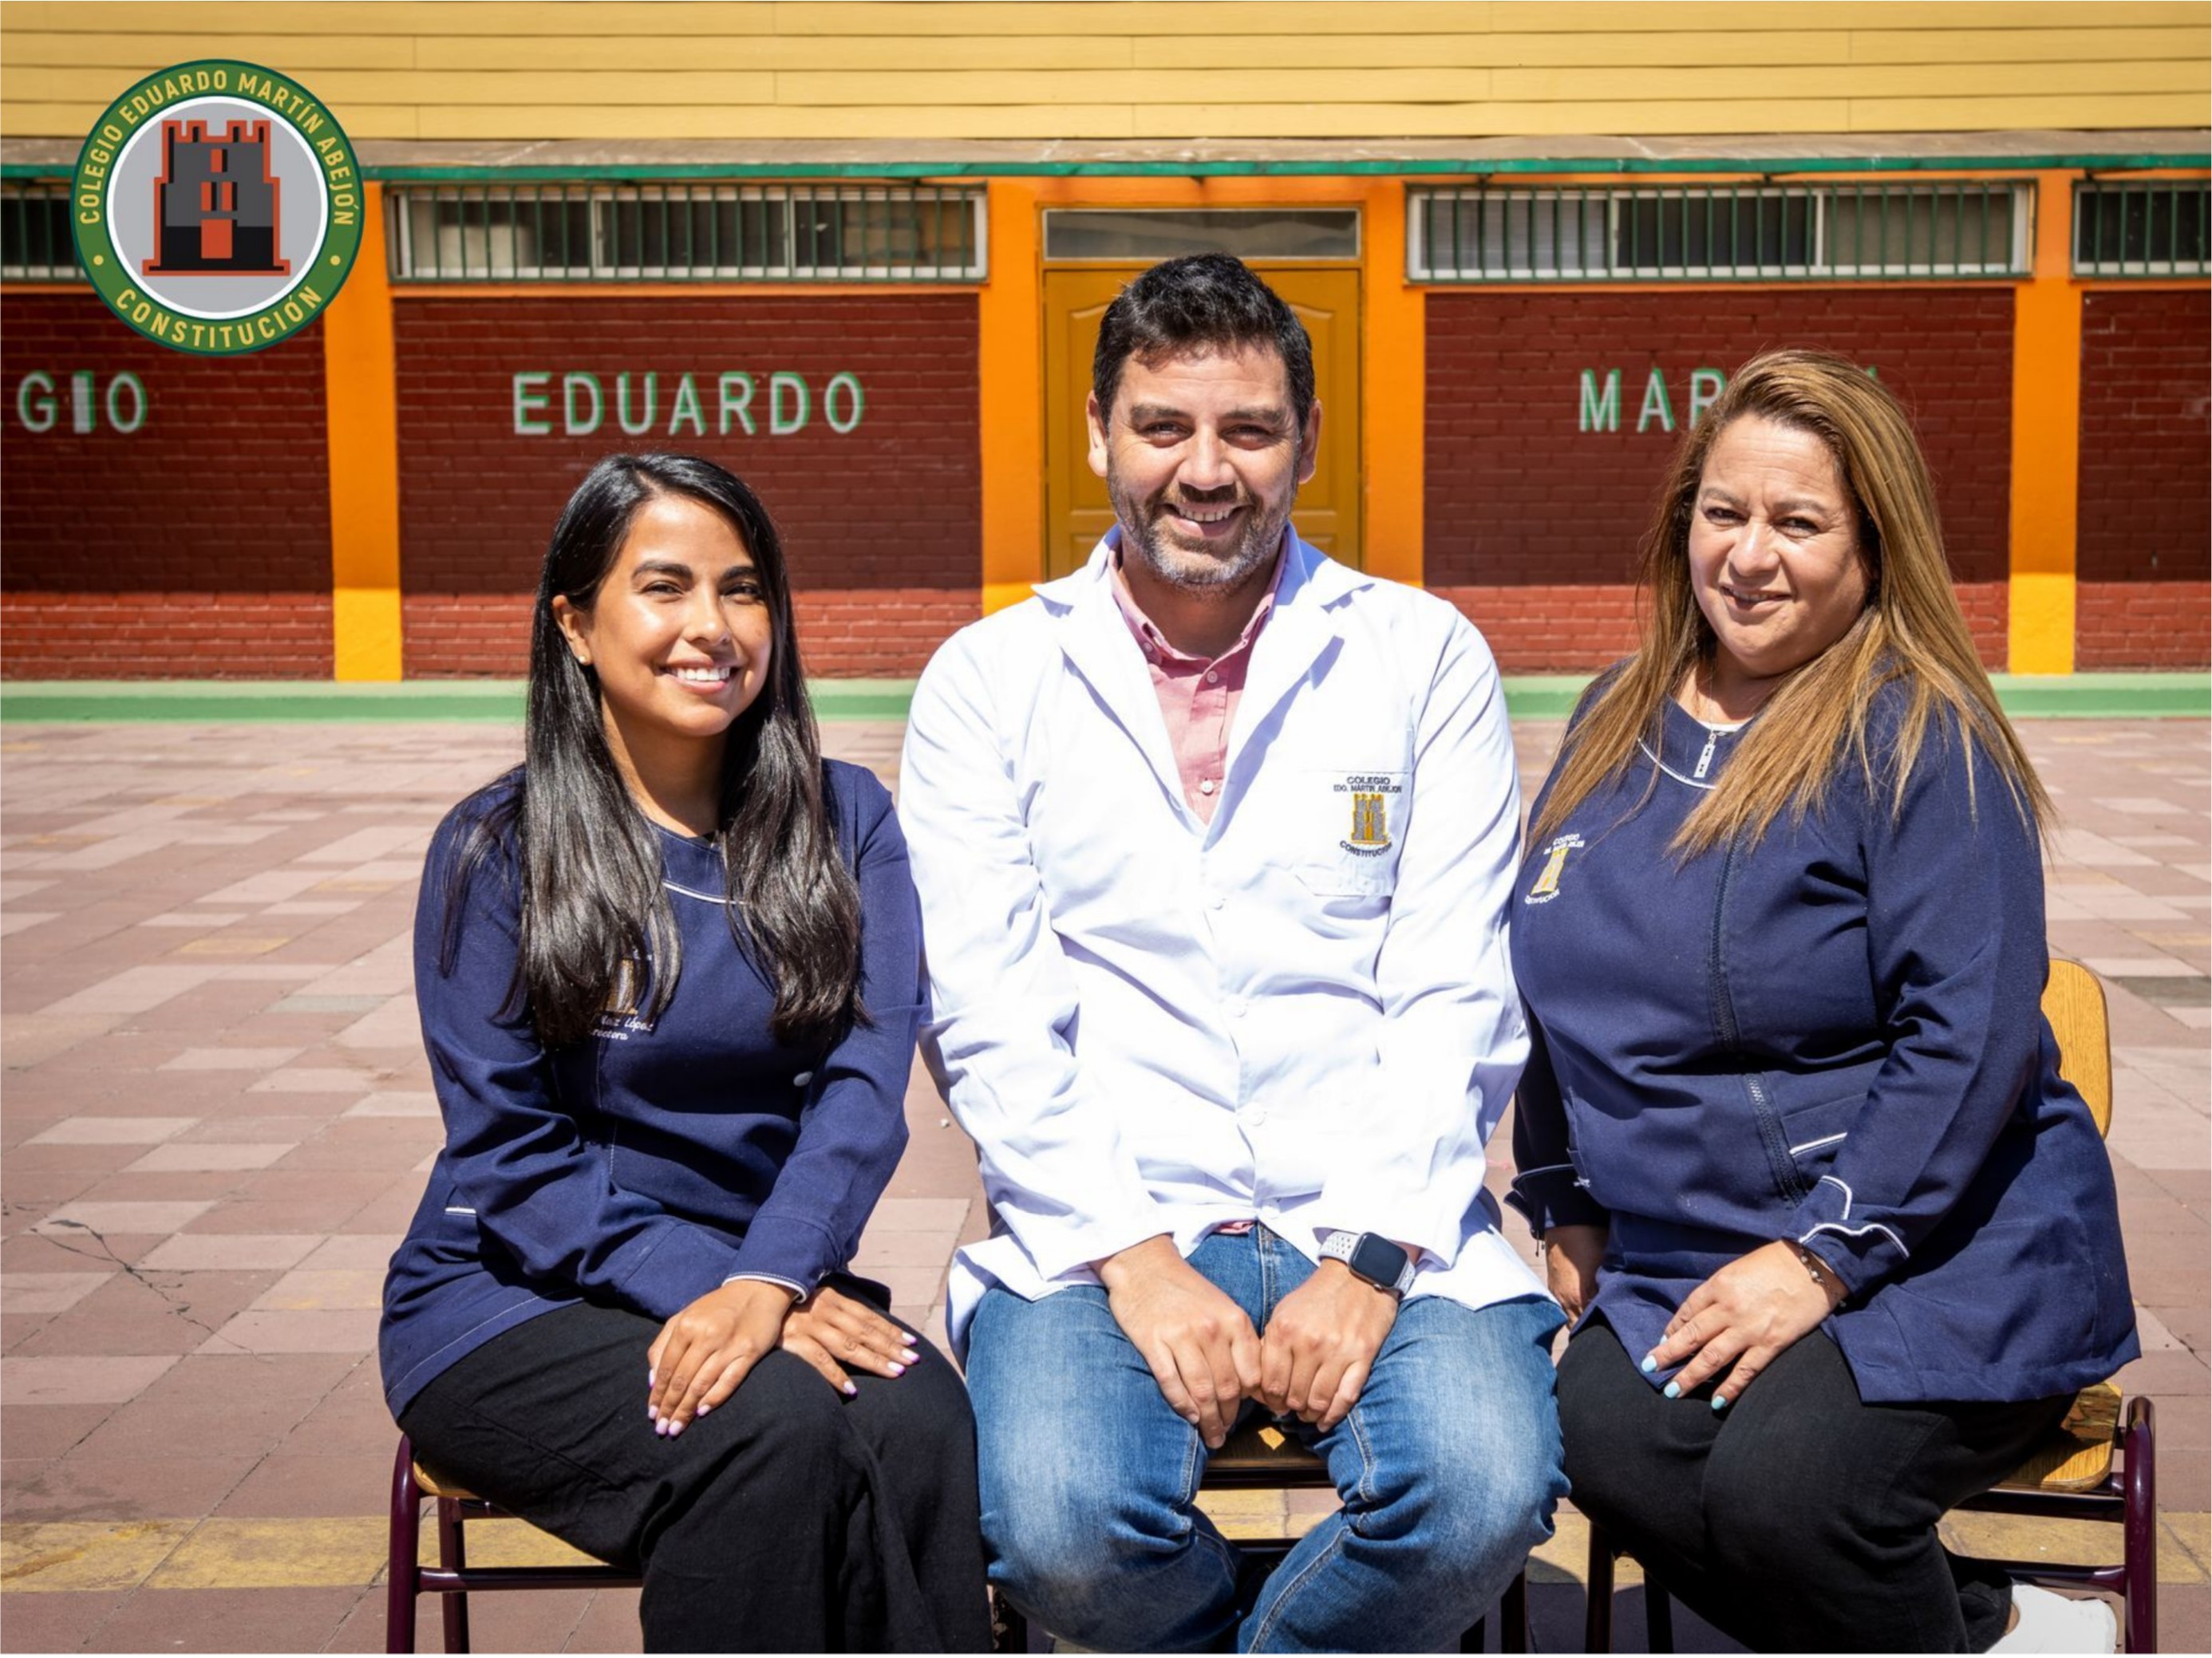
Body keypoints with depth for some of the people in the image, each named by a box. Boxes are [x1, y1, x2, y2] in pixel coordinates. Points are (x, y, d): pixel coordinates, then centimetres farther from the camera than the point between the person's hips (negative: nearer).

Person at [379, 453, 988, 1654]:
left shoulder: (845, 823, 5)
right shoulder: (497, 849, -2)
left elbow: (864, 1084, -6)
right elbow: (511, 1152, -6)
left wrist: (766, 1283, -24)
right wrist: (697, 1282, -21)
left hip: (776, 1272, 2)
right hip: (512, 1300, -2)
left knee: (920, 1421, -30)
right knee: (769, 1426, -31)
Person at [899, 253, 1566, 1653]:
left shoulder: (1426, 659, 8)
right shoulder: (988, 681, 8)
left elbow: (1457, 999, 1)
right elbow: (988, 1017, 0)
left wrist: (1369, 1261, -11)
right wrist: (1134, 1261, -12)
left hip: (1382, 1223, 1)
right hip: (1099, 1227, 0)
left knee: (1484, 1493, -28)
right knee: (1061, 1526, -28)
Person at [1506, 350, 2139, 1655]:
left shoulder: (1920, 740, -9)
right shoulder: (1619, 723, 11)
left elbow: (1971, 1032, -17)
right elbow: (1566, 993, 18)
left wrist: (1820, 1256, -19)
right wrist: (1566, 1207, 13)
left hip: (1945, 1259, -5)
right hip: (1682, 1260, 6)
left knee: (1778, 1486, -31)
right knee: (1609, 1446, -25)